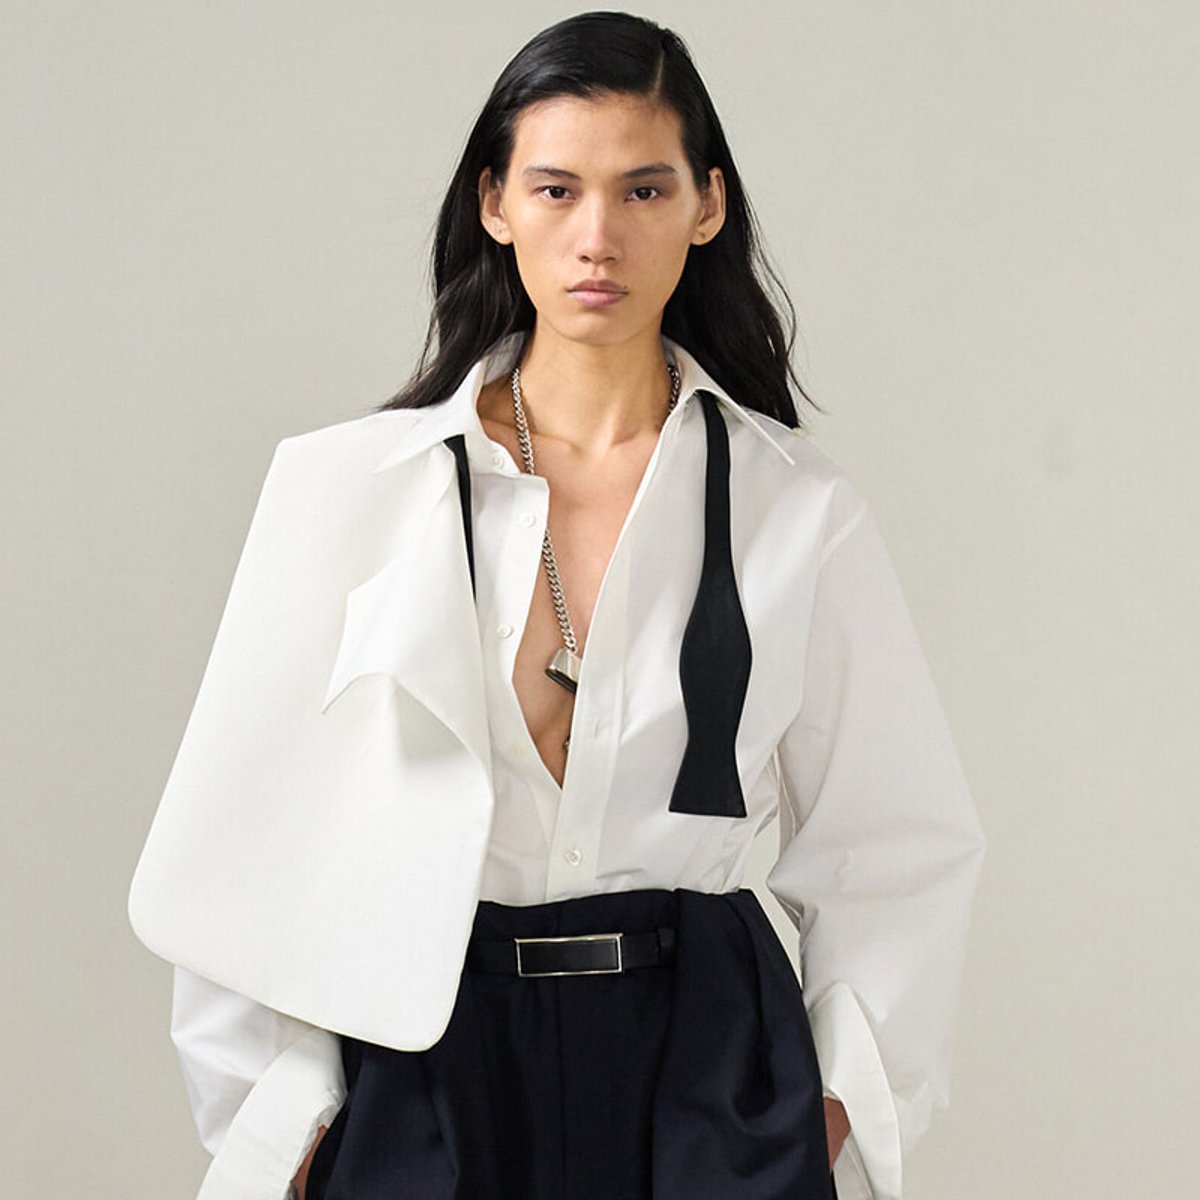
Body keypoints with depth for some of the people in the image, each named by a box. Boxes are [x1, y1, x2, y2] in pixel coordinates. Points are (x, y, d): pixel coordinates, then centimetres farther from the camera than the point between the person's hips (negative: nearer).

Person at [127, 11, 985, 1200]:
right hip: (426, 1056, 0)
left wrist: (839, 1102, -1)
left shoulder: (803, 512, -1)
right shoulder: (346, 486, -2)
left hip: (707, 1063, 0)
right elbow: (250, 836, 1)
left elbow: (892, 852, 7)